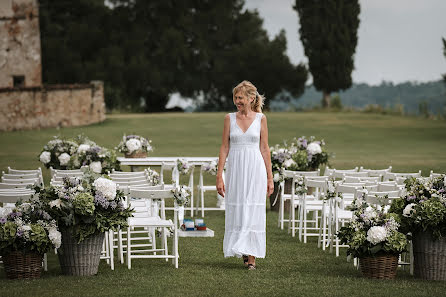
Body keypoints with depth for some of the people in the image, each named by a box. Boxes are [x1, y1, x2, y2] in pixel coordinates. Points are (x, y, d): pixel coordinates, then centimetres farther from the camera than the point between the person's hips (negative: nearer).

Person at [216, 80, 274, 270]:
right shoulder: (230, 118, 5)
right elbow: (224, 147, 5)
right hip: (235, 168, 1)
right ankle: (243, 252, 16)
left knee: (253, 212, -4)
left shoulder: (260, 118, 4)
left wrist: (270, 177, 5)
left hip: (255, 169, -1)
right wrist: (219, 176, -1)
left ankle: (251, 256, -1)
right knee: (236, 210, 2)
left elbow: (264, 148, 6)